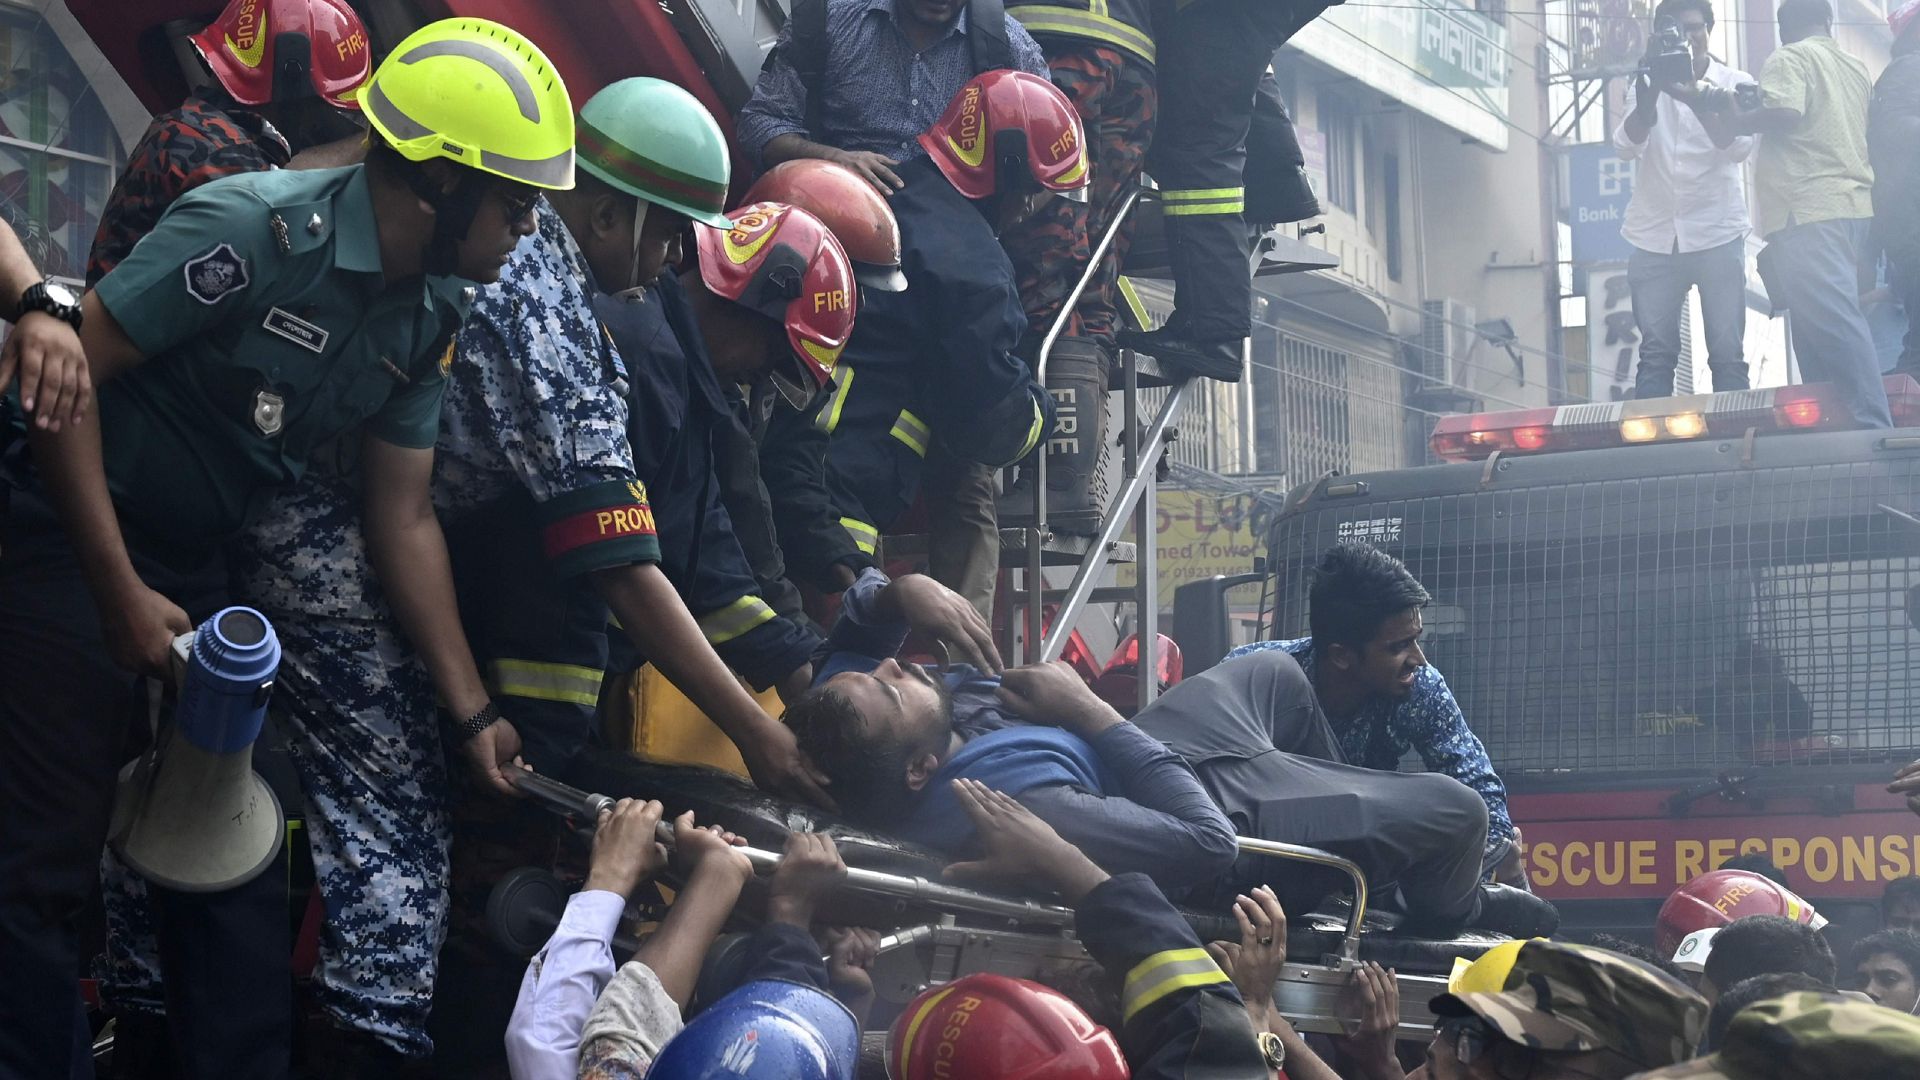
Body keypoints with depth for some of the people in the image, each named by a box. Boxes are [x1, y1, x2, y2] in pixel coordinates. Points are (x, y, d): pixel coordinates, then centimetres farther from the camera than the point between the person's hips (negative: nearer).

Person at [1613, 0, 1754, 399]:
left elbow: (1739, 146, -10)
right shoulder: (1647, 85, 10)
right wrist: (1649, 95, -21)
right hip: (1655, 239, 1)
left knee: (1727, 355, -4)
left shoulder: (1735, 83, 6)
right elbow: (1626, 147, -4)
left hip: (1717, 236, -1)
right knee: (1655, 354, -3)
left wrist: (1697, 101, -25)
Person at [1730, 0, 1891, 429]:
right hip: (1854, 205, 8)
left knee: (1832, 322, -14)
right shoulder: (1855, 68, 20)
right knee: (1835, 323, 11)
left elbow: (1784, 115, -18)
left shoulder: (1789, 59, -3)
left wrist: (1735, 117, -3)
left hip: (1808, 211, -8)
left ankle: (1873, 425, -22)